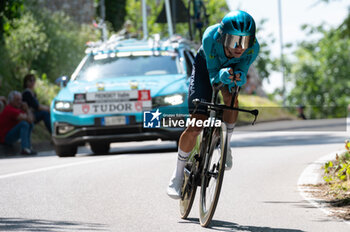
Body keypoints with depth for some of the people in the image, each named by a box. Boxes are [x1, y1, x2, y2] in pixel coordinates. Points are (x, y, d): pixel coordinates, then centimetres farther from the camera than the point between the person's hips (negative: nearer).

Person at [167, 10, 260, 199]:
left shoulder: (253, 47, -34)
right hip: (206, 67, -1)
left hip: (232, 67, 2)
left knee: (231, 97, -34)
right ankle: (178, 174, 9)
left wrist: (238, 77, -53)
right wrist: (223, 75, -57)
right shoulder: (211, 37, -40)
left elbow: (242, 74, -28)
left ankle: (225, 145, -10)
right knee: (195, 127, -11)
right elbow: (213, 75, -34)